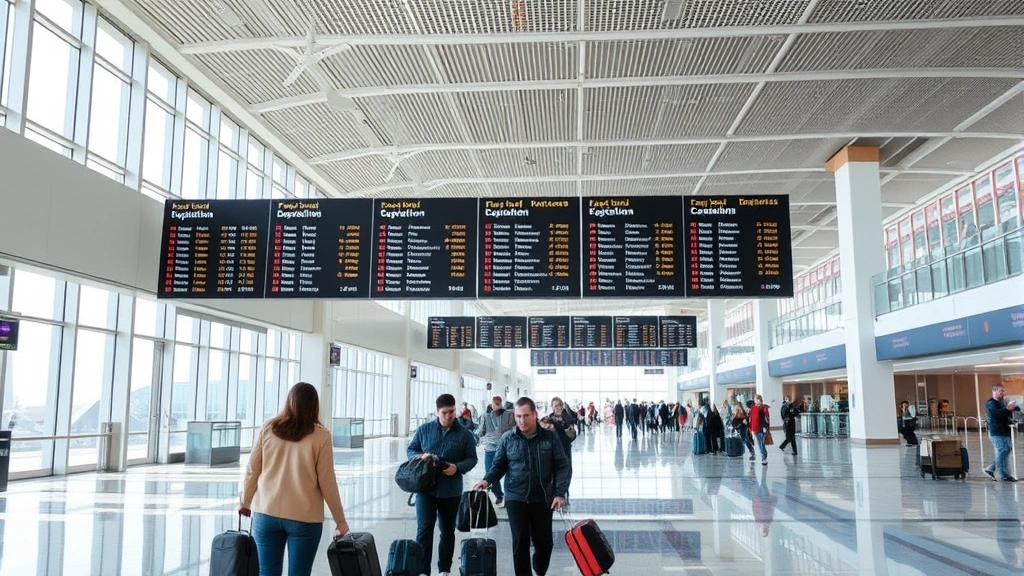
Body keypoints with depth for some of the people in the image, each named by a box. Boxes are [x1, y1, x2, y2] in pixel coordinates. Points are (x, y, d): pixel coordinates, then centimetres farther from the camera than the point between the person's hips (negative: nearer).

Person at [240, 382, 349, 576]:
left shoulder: (268, 429, 1)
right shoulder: (320, 436, -7)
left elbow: (252, 471, 6)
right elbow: (327, 482, -5)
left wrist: (245, 502, 22)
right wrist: (340, 519, 5)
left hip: (266, 513, 3)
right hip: (304, 518, -2)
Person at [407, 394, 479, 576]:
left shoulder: (465, 434, -1)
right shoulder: (424, 429, 1)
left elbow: (472, 458, 1)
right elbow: (410, 450, 9)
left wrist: (458, 467, -19)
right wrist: (420, 457, -14)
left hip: (451, 490, 1)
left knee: (448, 531, 13)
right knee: (424, 529, -6)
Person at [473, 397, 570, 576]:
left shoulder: (550, 437, -4)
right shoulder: (507, 439, -3)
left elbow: (562, 466, 0)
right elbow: (499, 466, 7)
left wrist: (560, 493, -9)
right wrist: (487, 480, -12)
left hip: (543, 499, 1)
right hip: (515, 499, 0)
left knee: (544, 542, 10)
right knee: (520, 542, 0)